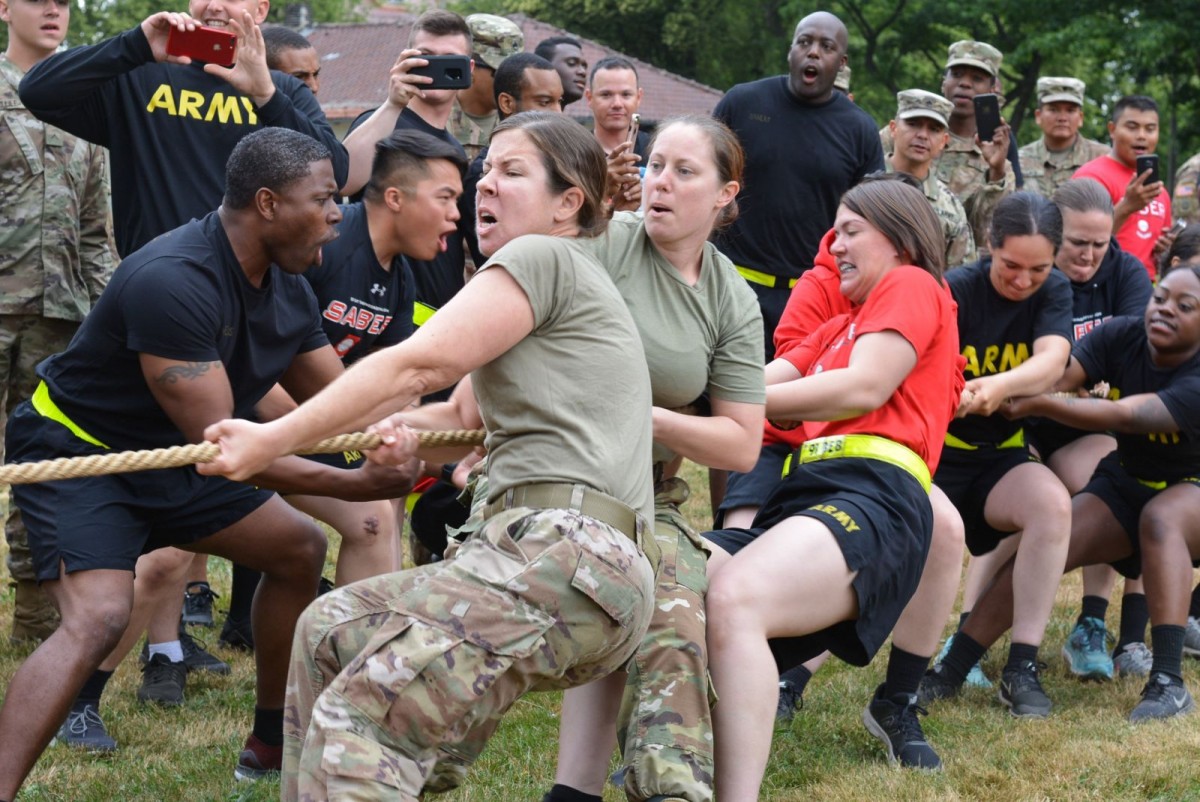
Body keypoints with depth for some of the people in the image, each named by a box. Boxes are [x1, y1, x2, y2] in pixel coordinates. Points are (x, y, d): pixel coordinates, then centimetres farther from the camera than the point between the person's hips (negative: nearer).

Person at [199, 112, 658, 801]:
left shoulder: (544, 257, -2)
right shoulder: (571, 282, 30)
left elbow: (417, 364, -9)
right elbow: (466, 414, 30)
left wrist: (274, 439, -8)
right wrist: (410, 438, 7)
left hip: (564, 553, -11)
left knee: (358, 720, -19)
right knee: (330, 629, 16)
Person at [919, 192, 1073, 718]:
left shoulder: (1053, 293, 1)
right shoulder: (955, 292, -9)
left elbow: (1052, 360, -19)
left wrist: (999, 386, -42)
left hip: (1003, 458, 3)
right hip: (935, 453, -3)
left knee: (1051, 501, -30)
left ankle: (1022, 669, -26)